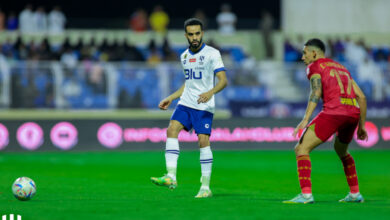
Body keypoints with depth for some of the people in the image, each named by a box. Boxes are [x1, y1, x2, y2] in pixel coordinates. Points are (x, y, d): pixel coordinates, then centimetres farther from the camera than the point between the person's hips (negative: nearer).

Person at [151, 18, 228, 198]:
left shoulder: (212, 54, -6)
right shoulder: (184, 56, 15)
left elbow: (223, 80, -13)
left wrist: (210, 92, -31)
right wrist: (170, 98, 23)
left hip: (204, 106, -6)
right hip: (185, 103, 6)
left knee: (203, 141, -12)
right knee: (172, 129, -16)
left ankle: (205, 187, -4)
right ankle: (171, 177, -22)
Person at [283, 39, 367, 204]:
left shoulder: (314, 66, 10)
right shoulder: (341, 68, 30)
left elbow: (316, 92, -9)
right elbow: (361, 97, 25)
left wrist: (305, 119, -18)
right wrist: (361, 126, 29)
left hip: (334, 112, -7)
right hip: (353, 112, 7)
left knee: (301, 149, -3)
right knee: (341, 151, 33)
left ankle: (306, 194, -17)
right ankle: (355, 194, 29)